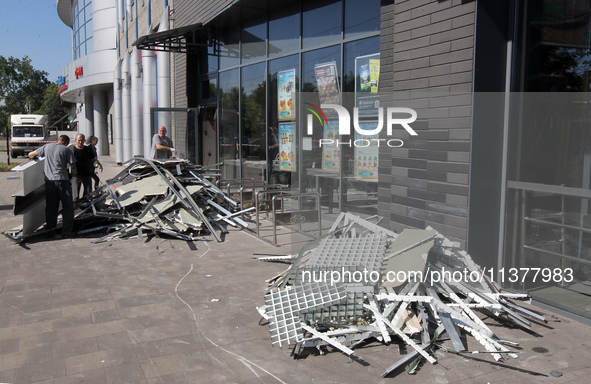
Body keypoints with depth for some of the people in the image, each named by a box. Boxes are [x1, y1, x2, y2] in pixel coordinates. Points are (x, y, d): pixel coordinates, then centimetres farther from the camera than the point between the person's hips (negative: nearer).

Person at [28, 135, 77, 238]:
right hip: (62, 180, -4)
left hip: (49, 180, 4)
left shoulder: (47, 146, 13)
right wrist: (72, 174, 18)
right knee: (68, 206, 2)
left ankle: (50, 231, 15)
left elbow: (30, 154, 23)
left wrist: (34, 158, 45)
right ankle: (66, 231, -3)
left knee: (51, 207, 12)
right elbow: (73, 166, -2)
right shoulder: (66, 150, 3)